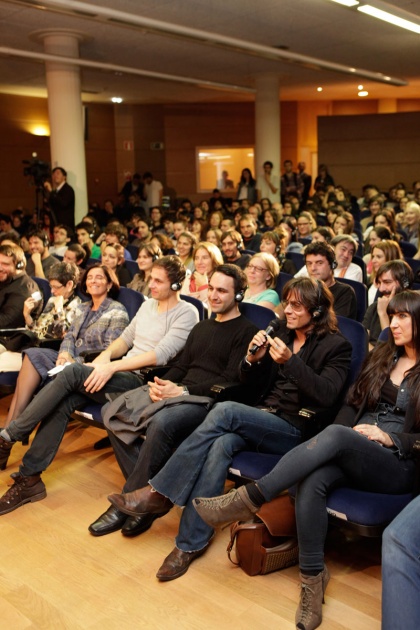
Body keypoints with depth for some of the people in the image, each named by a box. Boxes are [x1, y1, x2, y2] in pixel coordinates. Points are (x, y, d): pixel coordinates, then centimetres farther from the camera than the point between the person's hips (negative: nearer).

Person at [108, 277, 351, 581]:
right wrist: (254, 358, -4)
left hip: (296, 431, -5)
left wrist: (290, 361, -25)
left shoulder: (337, 346, -1)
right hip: (264, 420, 5)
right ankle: (192, 542, -24)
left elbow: (326, 395, -16)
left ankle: (161, 493, -22)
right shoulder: (282, 333, 17)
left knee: (226, 411, -29)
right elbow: (253, 385, 17)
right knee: (222, 443, -29)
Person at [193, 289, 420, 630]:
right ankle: (313, 577, -20)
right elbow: (352, 404, 16)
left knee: (334, 435, -35)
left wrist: (392, 439, -14)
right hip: (351, 453, 4)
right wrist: (343, 437, -3)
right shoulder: (381, 356, 17)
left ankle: (248, 499, -33)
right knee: (312, 481, -31)